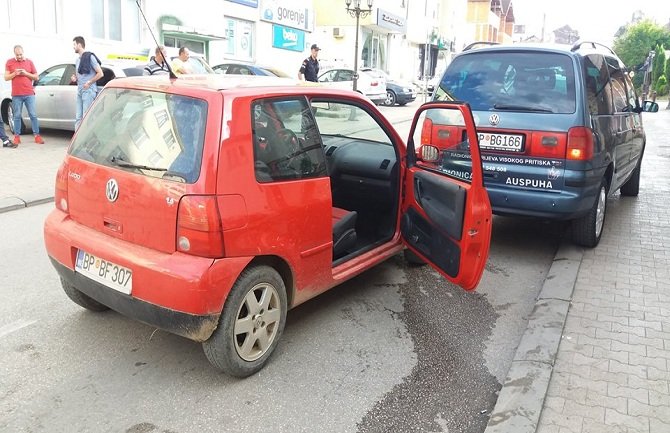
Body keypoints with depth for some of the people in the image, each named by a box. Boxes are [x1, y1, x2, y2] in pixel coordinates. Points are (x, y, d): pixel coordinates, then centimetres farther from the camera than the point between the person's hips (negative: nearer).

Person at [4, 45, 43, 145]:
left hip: (29, 94, 0)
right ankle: (17, 137, 7)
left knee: (33, 115, -1)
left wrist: (26, 73, -7)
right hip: (16, 95, 0)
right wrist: (15, 73, -12)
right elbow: (6, 78, 5)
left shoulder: (29, 62, 8)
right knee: (17, 116, 2)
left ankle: (37, 136, 2)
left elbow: (36, 77, 8)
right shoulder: (9, 62, 6)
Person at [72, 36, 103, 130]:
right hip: (79, 91, 9)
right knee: (78, 118, 8)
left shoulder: (90, 57, -5)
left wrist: (89, 82, -13)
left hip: (88, 91, -9)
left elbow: (100, 73, -9)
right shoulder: (78, 59, 20)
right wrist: (74, 78, 9)